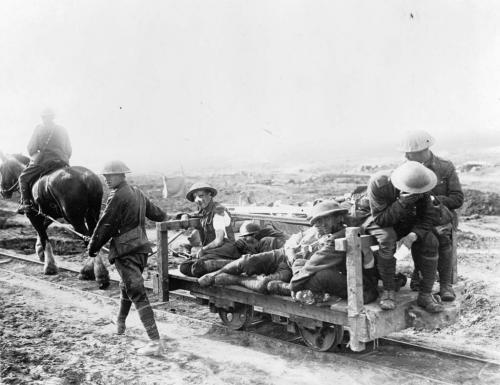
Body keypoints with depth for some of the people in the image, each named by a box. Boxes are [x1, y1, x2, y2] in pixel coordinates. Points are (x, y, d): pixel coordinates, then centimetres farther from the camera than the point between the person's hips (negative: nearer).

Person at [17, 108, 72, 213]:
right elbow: (69, 151, 14)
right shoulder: (63, 130, 14)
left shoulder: (40, 128, 1)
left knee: (23, 177, 13)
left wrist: (32, 156, 17)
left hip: (43, 162, -4)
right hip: (63, 164, 4)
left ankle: (25, 203, -1)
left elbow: (31, 148, -2)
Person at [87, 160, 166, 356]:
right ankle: (120, 324, 46)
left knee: (137, 294, -12)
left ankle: (155, 342, -17)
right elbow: (157, 214, 25)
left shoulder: (118, 196, -13)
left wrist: (92, 247, 2)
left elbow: (105, 225, -11)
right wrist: (164, 215, 49)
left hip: (125, 251, -9)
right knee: (126, 287, 27)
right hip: (141, 248, 9)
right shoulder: (138, 193, 12)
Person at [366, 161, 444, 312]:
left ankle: (425, 294, -13)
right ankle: (388, 291, -23)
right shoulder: (378, 183, -31)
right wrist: (401, 203, -43)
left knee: (430, 241, -24)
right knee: (387, 238, -37)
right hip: (380, 223, -3)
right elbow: (380, 219, -29)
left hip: (407, 223, 3)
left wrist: (414, 234, -36)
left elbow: (426, 218, -16)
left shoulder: (420, 189, -21)